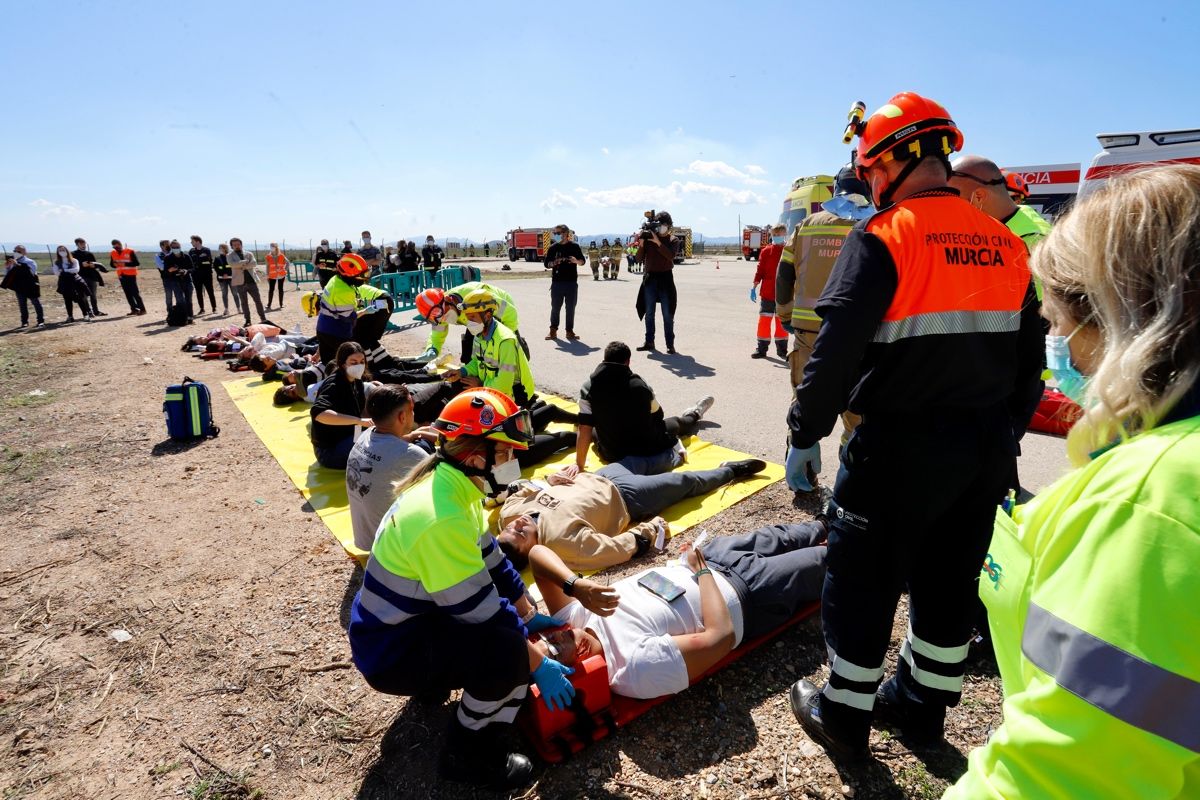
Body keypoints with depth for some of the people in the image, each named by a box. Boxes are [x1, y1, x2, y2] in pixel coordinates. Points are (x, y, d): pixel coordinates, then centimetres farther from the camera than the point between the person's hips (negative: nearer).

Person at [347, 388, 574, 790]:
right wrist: (540, 665, -16)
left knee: (509, 612, 13)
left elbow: (492, 560, 8)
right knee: (509, 650, -29)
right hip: (390, 650, -9)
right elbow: (483, 615, -27)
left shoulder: (449, 487, -3)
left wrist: (530, 615, 11)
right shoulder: (440, 518, -33)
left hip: (408, 619, 10)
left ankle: (434, 680, 23)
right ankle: (468, 754, -2)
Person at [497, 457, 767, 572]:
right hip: (623, 499, -6)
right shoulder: (562, 539, -40)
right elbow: (621, 549, -35)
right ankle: (731, 470, 40)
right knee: (685, 482, 11)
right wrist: (647, 529, -23)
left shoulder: (509, 510, -23)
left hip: (596, 478, 6)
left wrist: (550, 480, -15)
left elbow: (527, 486, 0)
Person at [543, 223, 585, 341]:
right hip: (557, 282, 0)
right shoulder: (553, 248, 5)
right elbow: (546, 264, 6)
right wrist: (554, 263, -14)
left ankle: (569, 331, 12)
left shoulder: (574, 246, 3)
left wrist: (576, 261, -13)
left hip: (572, 282, 0)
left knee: (571, 307, 4)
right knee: (555, 307, 3)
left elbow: (582, 262, 9)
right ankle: (553, 330, 12)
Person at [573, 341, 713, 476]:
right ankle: (694, 414, 65)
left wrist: (579, 465, -7)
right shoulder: (640, 385, -11)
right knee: (675, 423, 31)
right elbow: (658, 416, 6)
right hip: (652, 452, 0)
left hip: (614, 457, 0)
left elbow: (585, 430, -15)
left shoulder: (588, 388, -13)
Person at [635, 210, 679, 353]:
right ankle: (649, 342, 14)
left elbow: (670, 255, -18)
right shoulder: (648, 238, 6)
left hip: (665, 278, -3)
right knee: (649, 313, 6)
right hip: (650, 277, 3)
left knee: (668, 314, -2)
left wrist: (658, 241, -20)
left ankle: (670, 344, 1)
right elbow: (639, 258, 2)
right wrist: (641, 241, -9)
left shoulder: (673, 240, 1)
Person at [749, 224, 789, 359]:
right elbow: (760, 270, 3)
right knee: (764, 319, 3)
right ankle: (761, 349, 10)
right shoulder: (766, 251, 1)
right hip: (767, 293, 0)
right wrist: (754, 287, -2)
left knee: (782, 321, 9)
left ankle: (782, 349, 19)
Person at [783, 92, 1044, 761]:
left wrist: (805, 432, -11)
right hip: (988, 448, 7)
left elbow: (836, 349, -21)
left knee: (863, 579, 8)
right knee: (951, 576, 20)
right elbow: (1029, 354, 12)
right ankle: (926, 700, 38)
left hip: (902, 446, -7)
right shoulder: (1004, 243, 7)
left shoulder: (883, 236, -14)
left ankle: (845, 716, 24)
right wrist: (1000, 427, 21)